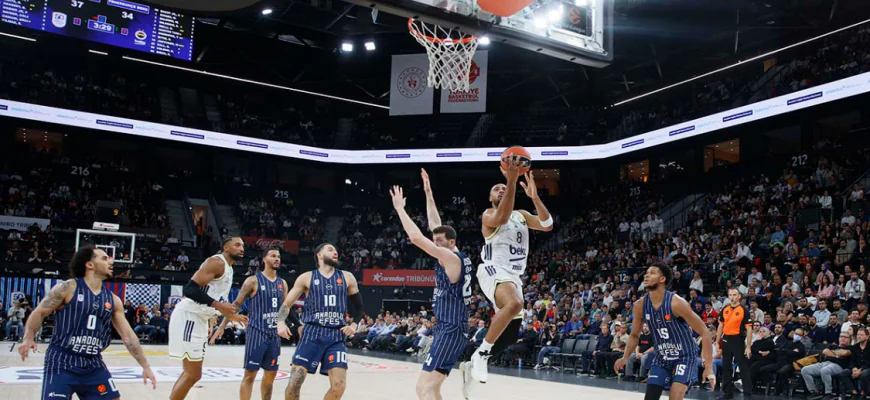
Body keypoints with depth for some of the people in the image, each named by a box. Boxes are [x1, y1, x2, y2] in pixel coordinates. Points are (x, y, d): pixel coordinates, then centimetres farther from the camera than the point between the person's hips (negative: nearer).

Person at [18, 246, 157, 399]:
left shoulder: (113, 300, 8)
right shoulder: (68, 288, -5)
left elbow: (128, 335, 9)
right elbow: (39, 313, -3)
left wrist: (145, 366, 6)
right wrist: (28, 338, -21)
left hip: (93, 365, 5)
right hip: (61, 362, -5)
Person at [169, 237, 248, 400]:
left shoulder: (229, 269, 18)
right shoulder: (216, 262, -13)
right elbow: (189, 289, -24)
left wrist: (232, 316, 24)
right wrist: (217, 305, -29)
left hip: (199, 319, 10)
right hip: (188, 316, -10)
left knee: (191, 373, 16)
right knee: (193, 374, -8)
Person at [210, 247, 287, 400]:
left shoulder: (282, 283, 10)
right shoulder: (253, 280, -6)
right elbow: (236, 304, -5)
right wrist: (222, 326, -11)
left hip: (275, 334, 6)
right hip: (256, 333, -6)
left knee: (271, 374, 11)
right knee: (250, 374, -5)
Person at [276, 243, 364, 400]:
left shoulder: (347, 277, 10)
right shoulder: (306, 277, 4)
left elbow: (359, 306, 19)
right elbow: (287, 304, 6)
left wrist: (354, 324, 3)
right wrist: (281, 322, -12)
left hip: (336, 336, 2)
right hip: (312, 334, -2)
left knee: (338, 386, -7)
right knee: (295, 382, -9)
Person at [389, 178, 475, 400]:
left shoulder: (452, 258, -13)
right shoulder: (453, 258, 12)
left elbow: (416, 238, -20)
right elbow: (435, 225, 21)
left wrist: (400, 208, -11)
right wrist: (428, 193, 23)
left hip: (450, 332, -10)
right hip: (450, 330, 10)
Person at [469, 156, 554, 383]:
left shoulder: (521, 215, 19)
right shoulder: (488, 215, -1)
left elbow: (547, 225, 1)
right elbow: (502, 218, -27)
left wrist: (534, 197, -13)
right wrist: (512, 181, -34)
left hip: (514, 276, 8)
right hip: (494, 271, -8)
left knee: (510, 335, 8)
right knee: (514, 304, -38)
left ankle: (473, 364, 28)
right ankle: (481, 354, -25)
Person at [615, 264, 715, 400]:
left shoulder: (677, 303, -24)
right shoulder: (640, 305, -8)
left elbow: (705, 333, -20)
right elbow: (634, 335, 8)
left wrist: (709, 367, -25)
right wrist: (625, 358, -7)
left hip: (685, 357, -5)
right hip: (661, 358, 5)